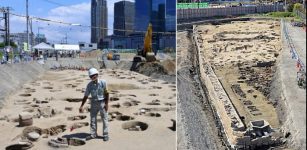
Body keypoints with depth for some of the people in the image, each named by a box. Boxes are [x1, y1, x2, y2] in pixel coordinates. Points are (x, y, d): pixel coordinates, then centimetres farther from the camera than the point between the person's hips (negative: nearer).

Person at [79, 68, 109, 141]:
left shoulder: (103, 82, -13)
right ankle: (93, 134, 19)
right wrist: (81, 106, -5)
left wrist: (107, 103, -12)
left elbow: (106, 93, -8)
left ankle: (105, 135, 12)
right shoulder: (89, 85, -5)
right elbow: (86, 96, -1)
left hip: (102, 102, -3)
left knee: (104, 119, 2)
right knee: (93, 119, 8)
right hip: (94, 103, 3)